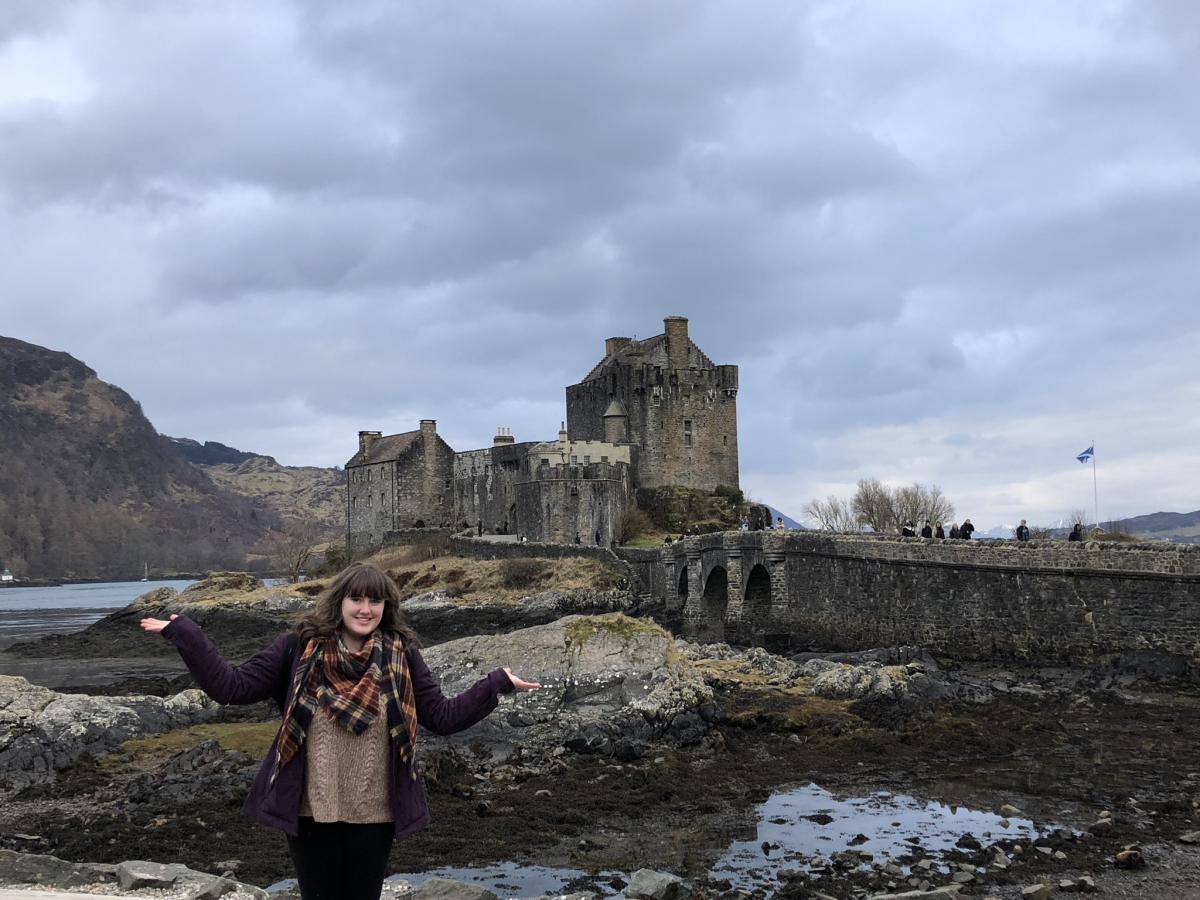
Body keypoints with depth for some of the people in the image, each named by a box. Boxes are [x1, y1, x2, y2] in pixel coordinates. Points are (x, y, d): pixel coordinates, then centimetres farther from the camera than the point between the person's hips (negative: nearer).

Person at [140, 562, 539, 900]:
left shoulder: (402, 656, -3)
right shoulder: (299, 648, -6)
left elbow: (443, 716, 1)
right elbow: (229, 686, -6)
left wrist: (498, 683, -5)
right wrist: (181, 631, -12)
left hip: (374, 813, 1)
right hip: (311, 812, -1)